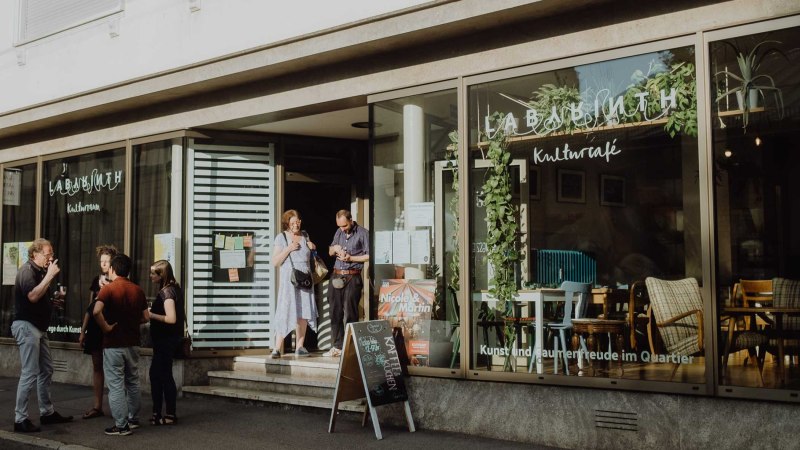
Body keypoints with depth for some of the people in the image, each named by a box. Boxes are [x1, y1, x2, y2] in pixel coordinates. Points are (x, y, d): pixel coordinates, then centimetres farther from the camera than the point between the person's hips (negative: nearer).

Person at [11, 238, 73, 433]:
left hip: (38, 327, 10)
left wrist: (54, 300, 9)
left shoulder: (40, 272, 16)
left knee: (46, 370, 12)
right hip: (26, 326, -10)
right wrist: (49, 275, -24)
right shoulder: (27, 271, -12)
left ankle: (47, 412, 21)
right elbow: (33, 296, -27)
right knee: (30, 373, -10)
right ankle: (20, 419, -4)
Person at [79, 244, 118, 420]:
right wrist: (83, 331, 15)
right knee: (97, 366, 7)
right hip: (95, 327, 6)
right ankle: (97, 406, 13)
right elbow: (90, 307, 16)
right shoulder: (96, 280, 12)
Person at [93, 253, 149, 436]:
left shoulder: (108, 289, -11)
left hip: (113, 344, -5)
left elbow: (97, 311, -28)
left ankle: (121, 425, 3)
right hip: (132, 343, 5)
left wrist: (106, 327, -16)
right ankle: (133, 419, 26)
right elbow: (145, 317, 7)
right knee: (132, 382, 17)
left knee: (116, 385, 0)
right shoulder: (138, 290, 4)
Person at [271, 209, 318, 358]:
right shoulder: (281, 237, 0)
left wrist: (313, 248, 7)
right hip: (289, 280, -5)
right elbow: (275, 262, -5)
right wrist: (288, 249, -15)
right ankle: (277, 348, -7)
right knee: (285, 313, -10)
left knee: (303, 313, 2)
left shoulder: (305, 236, 14)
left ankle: (300, 347, 7)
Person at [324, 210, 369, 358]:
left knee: (350, 313, -5)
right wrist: (334, 248, 2)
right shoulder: (339, 232, 16)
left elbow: (369, 256, -7)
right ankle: (337, 347, 13)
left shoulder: (363, 233, -3)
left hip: (352, 278, -6)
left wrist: (351, 258, -12)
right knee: (335, 312, 6)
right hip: (337, 277, 6)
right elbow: (330, 252, 25)